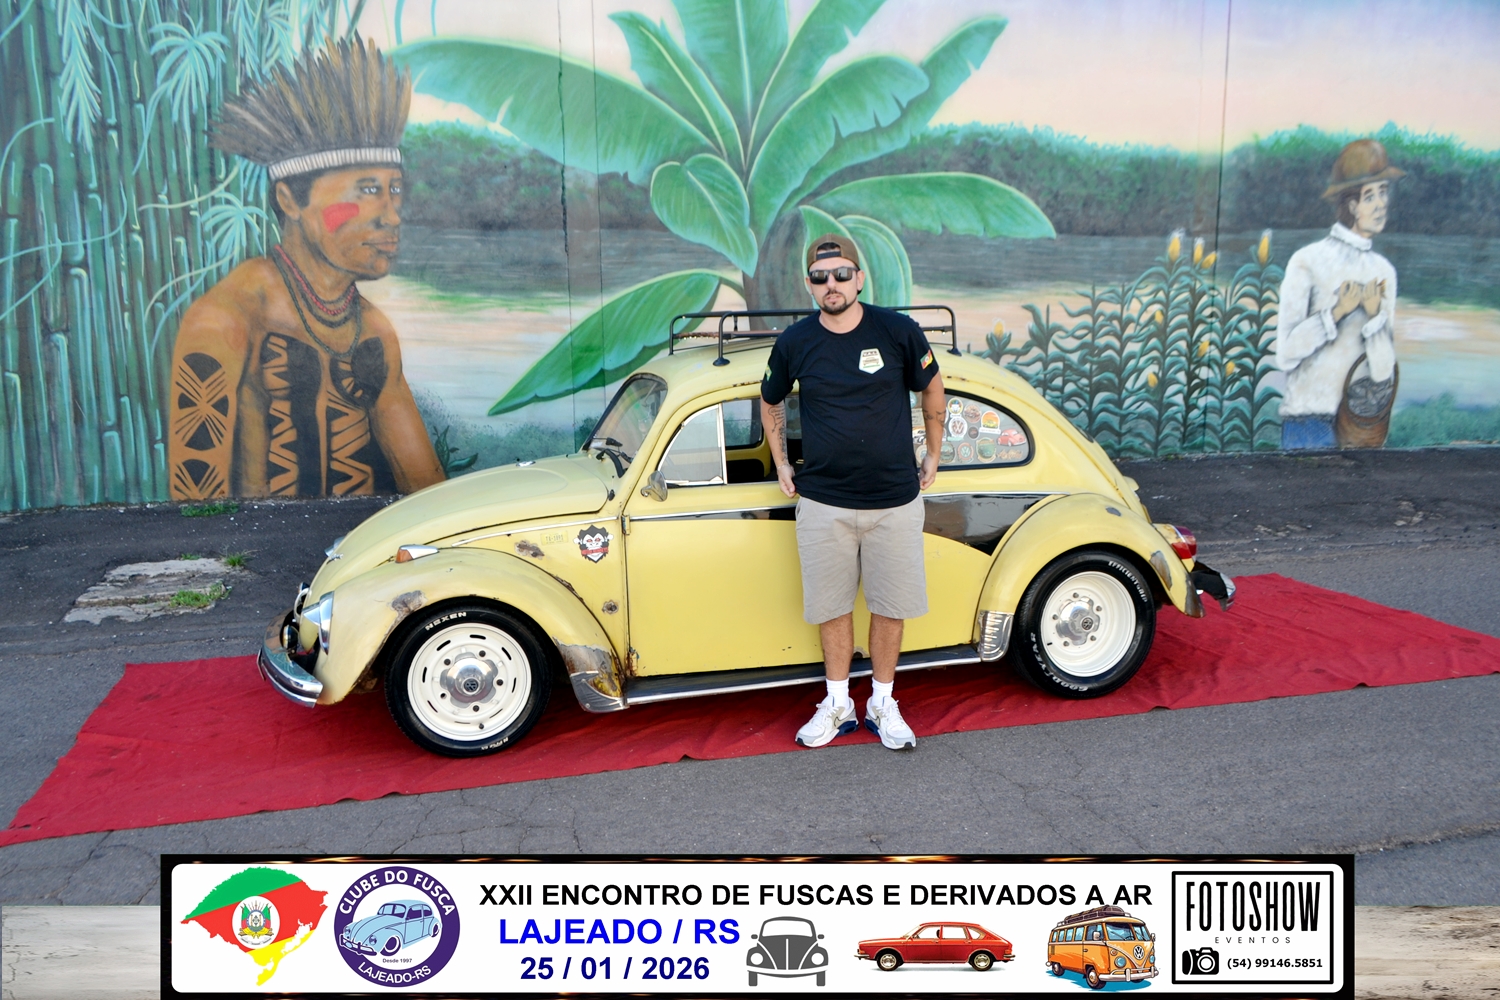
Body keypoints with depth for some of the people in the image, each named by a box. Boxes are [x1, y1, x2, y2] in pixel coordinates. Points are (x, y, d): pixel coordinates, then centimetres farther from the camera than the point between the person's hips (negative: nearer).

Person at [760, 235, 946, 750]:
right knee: (832, 607, 10)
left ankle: (883, 704, 26)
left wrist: (933, 456, 12)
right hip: (822, 502, 1)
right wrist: (781, 463, 12)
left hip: (894, 500, 0)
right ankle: (837, 704, 27)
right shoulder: (795, 342, -3)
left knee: (889, 608, 9)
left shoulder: (898, 331, -7)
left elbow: (932, 387, 9)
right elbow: (770, 401, 15)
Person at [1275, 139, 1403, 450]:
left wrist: (1375, 314, -9)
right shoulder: (1308, 262, -4)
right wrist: (1338, 312, -14)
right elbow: (1286, 354, -10)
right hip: (1310, 419, -4)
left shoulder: (1384, 272, 10)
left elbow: (1384, 370, 4)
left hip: (1362, 422, 4)